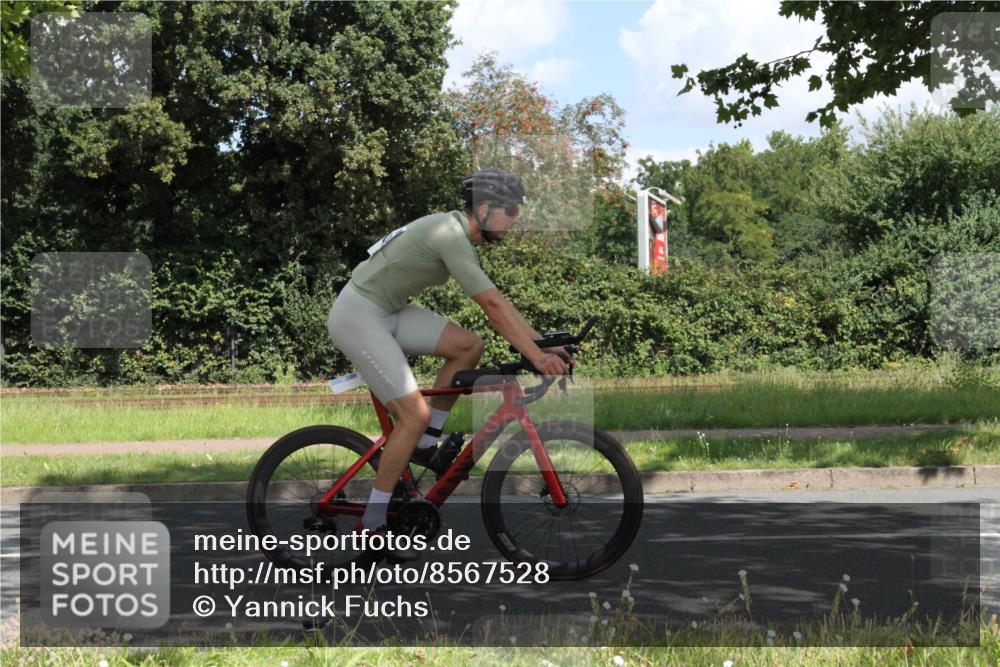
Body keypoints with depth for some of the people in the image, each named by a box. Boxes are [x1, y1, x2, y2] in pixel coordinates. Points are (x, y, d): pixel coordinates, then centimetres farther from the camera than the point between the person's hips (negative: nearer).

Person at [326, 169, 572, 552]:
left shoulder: (461, 234, 8)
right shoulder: (451, 236, -22)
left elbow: (496, 302, 11)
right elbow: (493, 306, -26)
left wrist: (543, 344, 6)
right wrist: (537, 358, -26)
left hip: (386, 312, 10)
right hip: (357, 316, -10)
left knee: (469, 347, -1)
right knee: (415, 415, -13)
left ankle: (424, 446, 10)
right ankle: (372, 525, -3)